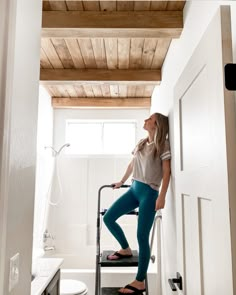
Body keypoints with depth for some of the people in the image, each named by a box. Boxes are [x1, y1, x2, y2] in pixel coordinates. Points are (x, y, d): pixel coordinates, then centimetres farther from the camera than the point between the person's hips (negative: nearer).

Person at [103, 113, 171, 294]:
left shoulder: (163, 145, -6)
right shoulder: (141, 143, 14)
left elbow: (167, 172, -12)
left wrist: (162, 196, -20)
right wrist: (122, 181, 33)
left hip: (149, 192, -7)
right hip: (134, 189, 7)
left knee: (142, 236, -6)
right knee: (108, 218, 3)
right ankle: (126, 249, 25)